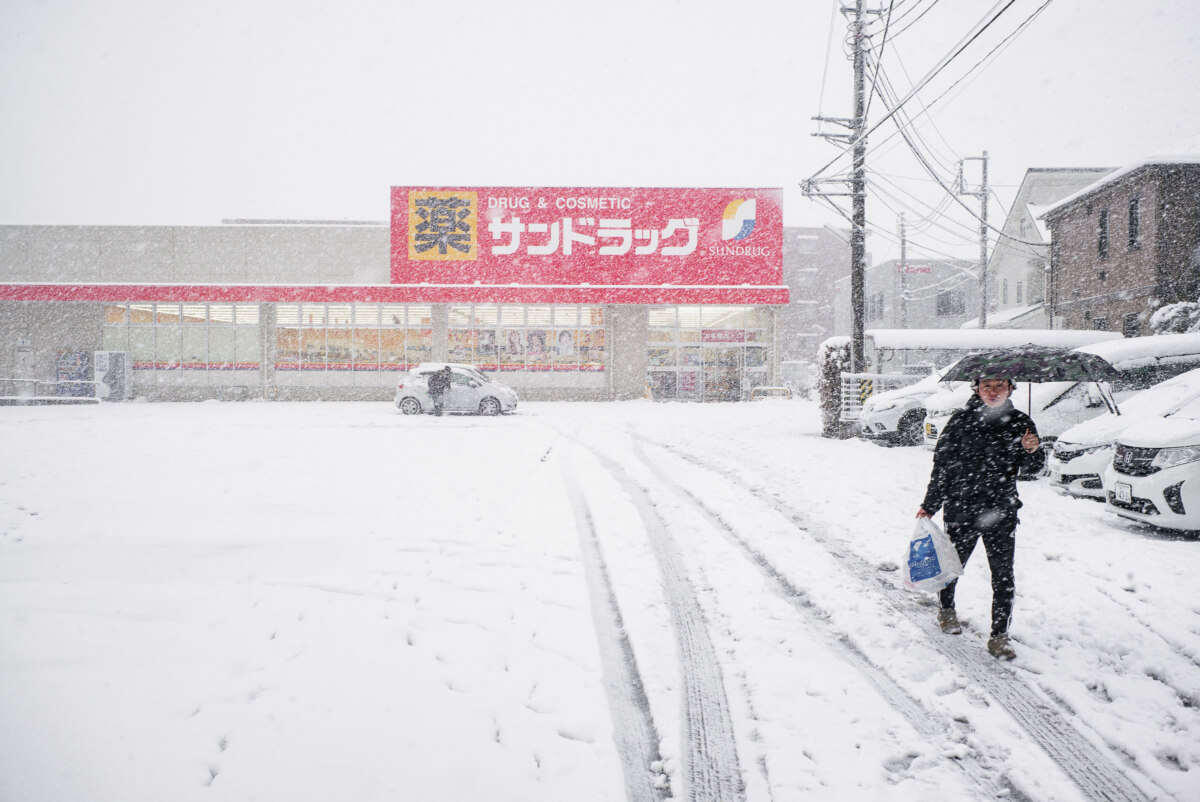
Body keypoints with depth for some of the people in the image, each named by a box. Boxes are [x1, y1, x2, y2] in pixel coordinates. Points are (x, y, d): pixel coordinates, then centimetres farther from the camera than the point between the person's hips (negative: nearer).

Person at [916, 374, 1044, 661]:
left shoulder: (1019, 422, 1)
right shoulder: (961, 421, -6)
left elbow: (1032, 469, 6)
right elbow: (942, 465, 0)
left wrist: (1033, 451, -17)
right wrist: (930, 505, 3)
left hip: (1002, 512, 1)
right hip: (961, 510, -1)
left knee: (1003, 576, -2)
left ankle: (999, 636, 8)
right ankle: (947, 609, 42)